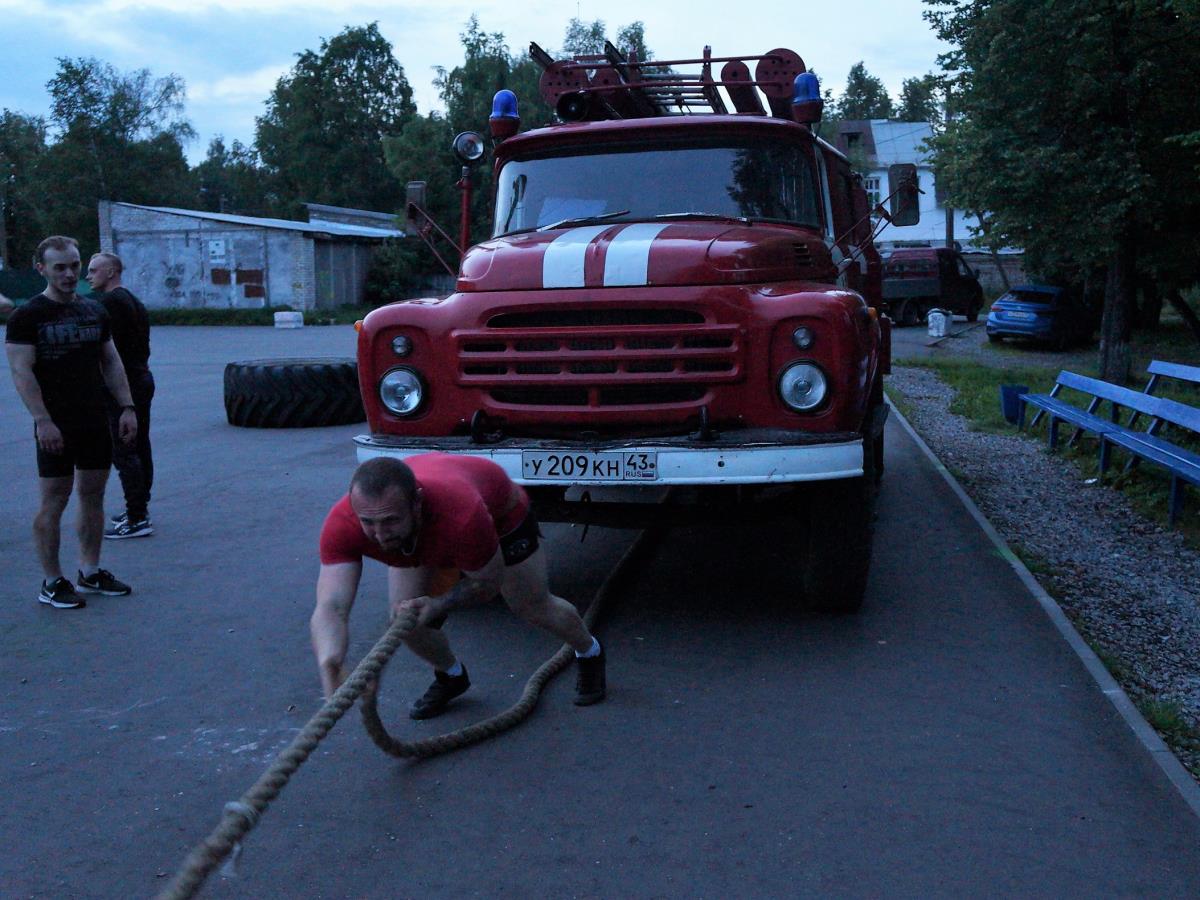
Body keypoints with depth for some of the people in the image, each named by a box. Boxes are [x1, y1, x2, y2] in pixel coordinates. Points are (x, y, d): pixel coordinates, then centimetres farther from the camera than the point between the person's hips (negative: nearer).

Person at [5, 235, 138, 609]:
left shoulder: (95, 312, 11)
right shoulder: (27, 316, -7)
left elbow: (111, 362, 15)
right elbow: (22, 371, -13)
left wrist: (127, 407, 6)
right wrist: (43, 421, -21)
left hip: (94, 422, 6)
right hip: (56, 425, -6)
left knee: (93, 496, 11)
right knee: (54, 501, -2)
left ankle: (90, 572, 23)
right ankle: (52, 582, 7)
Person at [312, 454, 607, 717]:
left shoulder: (460, 514, -49)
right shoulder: (342, 525, -41)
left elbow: (489, 582, -28)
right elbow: (330, 608, -48)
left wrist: (439, 603, -43)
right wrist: (330, 669, -66)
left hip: (499, 512, -3)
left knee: (534, 606, 6)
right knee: (404, 618, -7)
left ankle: (590, 654, 40)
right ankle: (451, 676, 26)